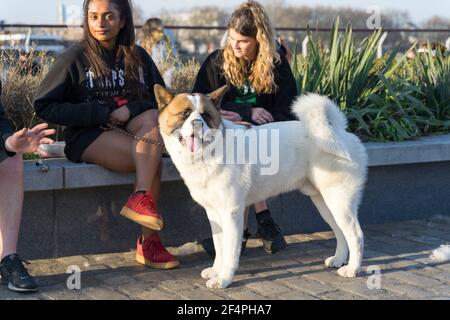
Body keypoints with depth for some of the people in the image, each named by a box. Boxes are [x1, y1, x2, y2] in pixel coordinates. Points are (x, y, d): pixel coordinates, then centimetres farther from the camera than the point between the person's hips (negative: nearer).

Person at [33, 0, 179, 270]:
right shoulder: (76, 58, 0)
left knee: (152, 119, -29)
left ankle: (141, 198, -31)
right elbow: (44, 106, -5)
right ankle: (149, 242, -26)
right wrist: (103, 114, -12)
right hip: (87, 137, -4)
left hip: (134, 133, 4)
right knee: (154, 159, -28)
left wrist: (131, 110, -13)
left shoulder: (138, 57, 12)